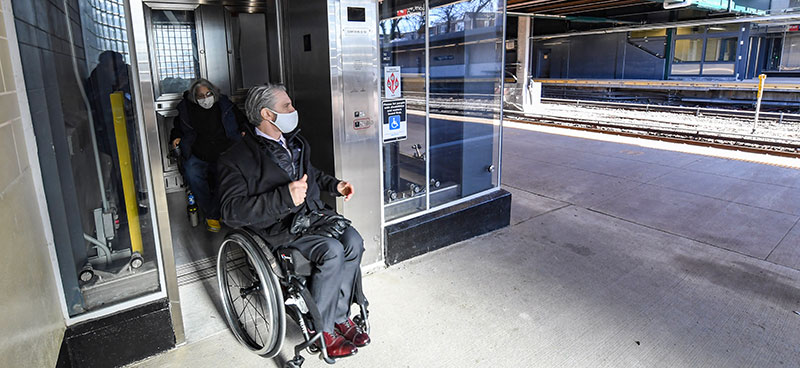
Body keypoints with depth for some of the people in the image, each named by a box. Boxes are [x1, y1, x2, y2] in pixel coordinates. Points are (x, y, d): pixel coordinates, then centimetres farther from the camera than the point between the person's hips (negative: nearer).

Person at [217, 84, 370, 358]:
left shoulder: (295, 142, 14)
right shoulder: (236, 159, -10)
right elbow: (232, 212, -20)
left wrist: (334, 185, 12)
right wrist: (285, 197, -30)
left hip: (312, 212, 7)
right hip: (278, 228, -6)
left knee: (353, 241, -19)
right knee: (332, 251, -28)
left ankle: (340, 316, -3)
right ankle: (321, 329, -7)